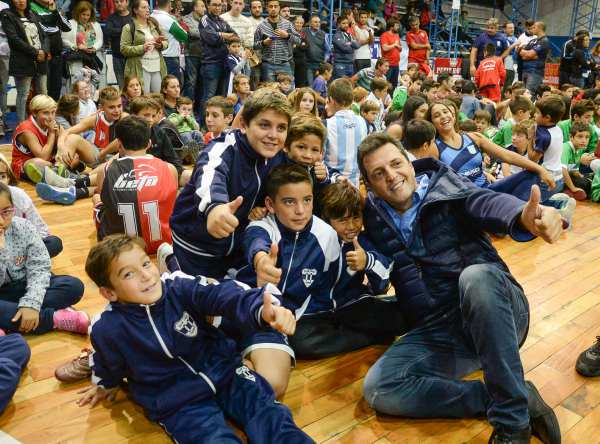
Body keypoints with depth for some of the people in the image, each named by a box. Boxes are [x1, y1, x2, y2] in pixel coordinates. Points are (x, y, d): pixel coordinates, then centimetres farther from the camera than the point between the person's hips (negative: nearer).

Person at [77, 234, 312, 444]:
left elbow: (225, 296, -28)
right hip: (177, 403, -1)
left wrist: (263, 310, -48)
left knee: (270, 416, -13)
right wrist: (106, 384, 34)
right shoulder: (109, 329, -12)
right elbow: (108, 364, 12)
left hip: (224, 372, 2)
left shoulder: (180, 287, -12)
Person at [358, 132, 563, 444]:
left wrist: (523, 217, -47)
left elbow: (484, 202, -23)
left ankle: (512, 418, -25)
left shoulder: (443, 186, -2)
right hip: (436, 331, 3)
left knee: (476, 275, -37)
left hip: (492, 310, -3)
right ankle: (509, 397, -14)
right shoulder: (375, 220, 9)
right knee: (378, 389, -22)